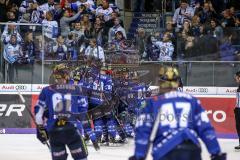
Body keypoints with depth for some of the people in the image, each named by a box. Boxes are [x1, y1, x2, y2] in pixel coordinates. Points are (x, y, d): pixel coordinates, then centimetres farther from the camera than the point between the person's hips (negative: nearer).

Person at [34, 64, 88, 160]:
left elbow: (39, 112, 8)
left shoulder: (46, 91, 6)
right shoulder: (77, 90, 5)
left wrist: (41, 130, 18)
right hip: (71, 130, -1)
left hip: (53, 133, 1)